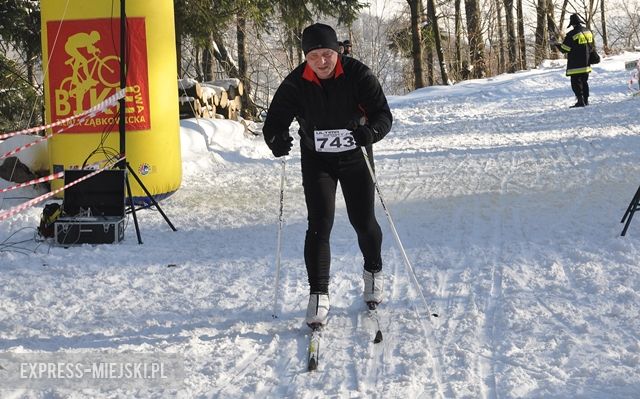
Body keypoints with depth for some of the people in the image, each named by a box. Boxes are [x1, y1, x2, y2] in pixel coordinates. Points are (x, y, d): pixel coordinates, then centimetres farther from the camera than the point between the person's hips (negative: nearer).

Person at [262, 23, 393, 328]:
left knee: (363, 222, 7)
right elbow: (274, 121, -11)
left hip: (355, 157, 0)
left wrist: (370, 131, -41)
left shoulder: (358, 75, -18)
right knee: (319, 225, -9)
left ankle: (373, 271, 37)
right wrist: (276, 140, -34)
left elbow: (383, 114, -18)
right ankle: (318, 295, -5)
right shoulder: (295, 84, -14)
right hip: (317, 160, 0)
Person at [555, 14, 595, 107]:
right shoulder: (588, 32, 6)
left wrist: (556, 44, 6)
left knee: (576, 83, -4)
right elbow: (592, 45, 18)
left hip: (575, 65, -7)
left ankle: (580, 101, -11)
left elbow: (564, 49, -13)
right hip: (586, 64, 7)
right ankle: (586, 100, 19)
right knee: (584, 81, 17)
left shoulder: (572, 34, -17)